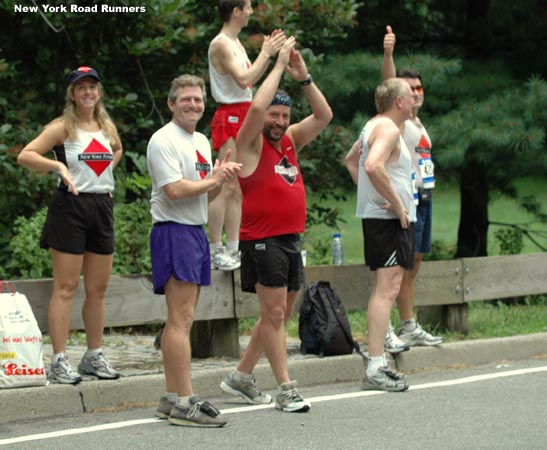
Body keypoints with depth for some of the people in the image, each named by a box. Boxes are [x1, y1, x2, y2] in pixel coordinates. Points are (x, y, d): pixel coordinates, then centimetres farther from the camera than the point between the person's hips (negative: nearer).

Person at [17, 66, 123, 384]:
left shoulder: (107, 127, 11)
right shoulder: (63, 128, -6)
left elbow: (117, 150, 33)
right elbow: (25, 156, -12)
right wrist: (58, 165, -24)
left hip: (102, 207, 6)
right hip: (71, 206, -6)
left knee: (98, 289, 9)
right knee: (66, 288, -7)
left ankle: (95, 356, 19)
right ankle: (59, 361, -8)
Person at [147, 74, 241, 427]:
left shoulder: (201, 141, 19)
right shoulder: (164, 140, -9)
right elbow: (175, 190, -20)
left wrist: (221, 176, 4)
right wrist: (214, 179, -7)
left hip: (197, 232, 10)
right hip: (174, 231, -10)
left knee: (181, 320, 10)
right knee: (182, 320, -13)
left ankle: (172, 398, 14)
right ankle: (185, 402, -15)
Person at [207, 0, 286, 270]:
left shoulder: (235, 43, 18)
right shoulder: (221, 44, -12)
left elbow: (251, 79, 23)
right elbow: (243, 79, -22)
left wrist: (269, 54, 14)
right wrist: (266, 53, -13)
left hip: (243, 116, 10)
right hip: (230, 117, -10)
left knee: (238, 189, 9)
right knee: (226, 187, -12)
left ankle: (232, 249, 11)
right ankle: (215, 251, -11)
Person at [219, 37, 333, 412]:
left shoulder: (290, 141, 15)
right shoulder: (251, 143, -4)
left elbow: (324, 116, 11)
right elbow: (256, 107, -21)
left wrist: (304, 77, 0)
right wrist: (279, 66, -14)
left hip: (291, 239, 8)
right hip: (262, 240, -8)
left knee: (280, 314, 12)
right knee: (274, 314, -7)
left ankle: (241, 376, 23)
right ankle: (286, 390, -8)